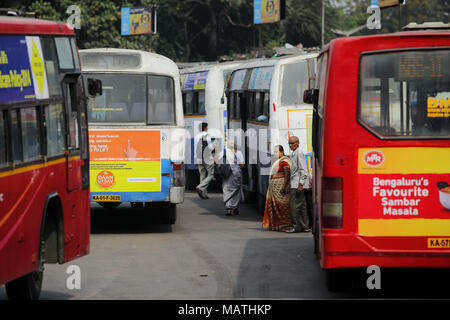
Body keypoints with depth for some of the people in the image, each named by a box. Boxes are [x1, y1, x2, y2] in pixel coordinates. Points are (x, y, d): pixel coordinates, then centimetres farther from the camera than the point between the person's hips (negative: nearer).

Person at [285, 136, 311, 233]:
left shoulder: (299, 153, -11)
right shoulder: (295, 154, 19)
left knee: (294, 205, -10)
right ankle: (304, 226, 11)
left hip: (297, 184, -10)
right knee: (301, 206, 9)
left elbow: (303, 170, -18)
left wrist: (300, 184, -22)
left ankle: (296, 226, -8)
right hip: (295, 184, 10)